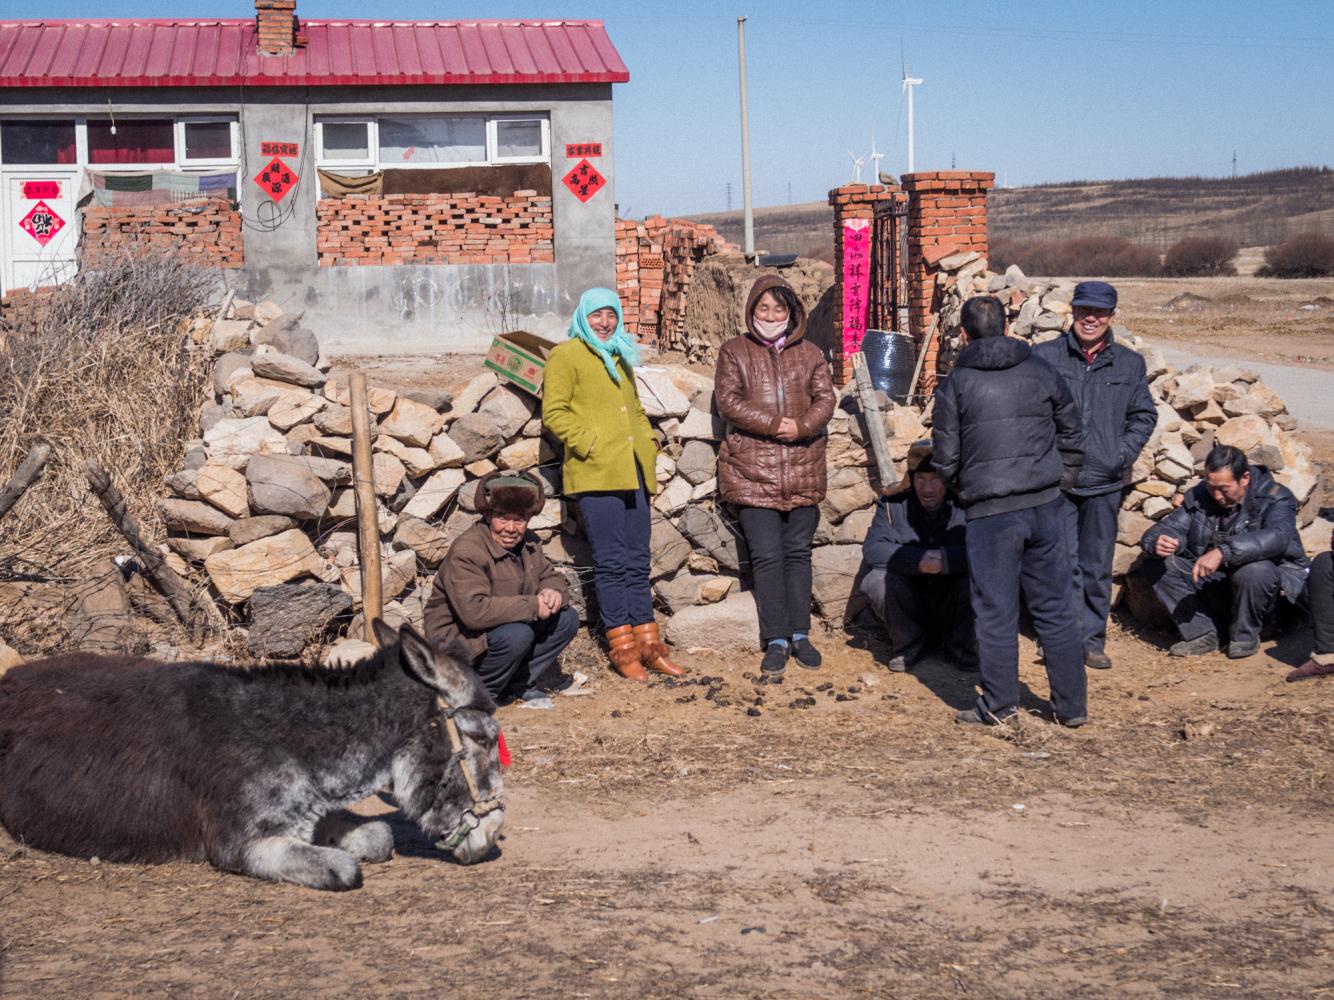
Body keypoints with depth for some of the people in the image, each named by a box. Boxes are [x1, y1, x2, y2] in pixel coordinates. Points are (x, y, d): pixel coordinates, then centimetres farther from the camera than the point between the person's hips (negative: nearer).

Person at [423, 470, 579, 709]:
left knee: (567, 619, -6)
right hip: (459, 642, -8)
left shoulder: (527, 542, 4)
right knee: (517, 634, -35)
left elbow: (550, 575, 16)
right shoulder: (466, 553, -25)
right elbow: (473, 611, -36)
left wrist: (553, 591, -13)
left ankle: (526, 684, 4)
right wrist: (533, 606, -31)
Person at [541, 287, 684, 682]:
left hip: (633, 473, 7)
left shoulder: (620, 359, 24)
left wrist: (650, 441, 16)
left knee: (637, 562, 8)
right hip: (597, 473, -7)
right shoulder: (566, 355, 1)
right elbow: (554, 413, -7)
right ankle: (622, 649, -3)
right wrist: (589, 443, -15)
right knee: (611, 562, -6)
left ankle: (648, 645, 12)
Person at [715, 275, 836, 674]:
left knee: (798, 552, 7)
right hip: (752, 470, -2)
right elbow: (728, 401, -6)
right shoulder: (734, 352, 5)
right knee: (767, 556, -3)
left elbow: (825, 398, 4)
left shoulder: (809, 353, 12)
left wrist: (801, 426, -15)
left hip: (802, 470, 2)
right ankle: (775, 640, 2)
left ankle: (800, 634, 15)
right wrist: (774, 424, -16)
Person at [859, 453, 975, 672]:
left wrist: (945, 559, -35)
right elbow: (872, 549, -18)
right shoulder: (892, 506, -4)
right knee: (877, 580, -26)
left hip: (953, 609, -1)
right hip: (910, 606, 1)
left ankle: (963, 645, -1)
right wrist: (918, 560, -32)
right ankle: (906, 644, 1)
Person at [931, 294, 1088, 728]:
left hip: (990, 513, -3)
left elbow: (946, 457, 0)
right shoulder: (1041, 371, 6)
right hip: (1046, 506, 3)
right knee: (1055, 607, 10)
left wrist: (963, 491, 17)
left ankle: (1000, 705, 12)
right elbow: (1071, 433, 14)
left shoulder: (955, 384, -2)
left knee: (995, 610, 6)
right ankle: (1072, 705, 15)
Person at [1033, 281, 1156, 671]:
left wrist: (1124, 453, 1)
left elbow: (1144, 415, 16)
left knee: (1098, 566, 8)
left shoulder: (1129, 363, 10)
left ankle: (1093, 639, 17)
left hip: (1105, 481, 2)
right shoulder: (1044, 357, 1)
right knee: (1064, 562, -5)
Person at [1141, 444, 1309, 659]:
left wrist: (1223, 552, -48)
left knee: (1253, 571, -40)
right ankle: (1201, 633, -11)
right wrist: (1157, 542, -30)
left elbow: (1275, 538, -35)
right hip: (1214, 582, 5)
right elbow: (1168, 527, -2)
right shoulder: (1198, 497, 2)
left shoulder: (1275, 498, -14)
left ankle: (1245, 636, -11)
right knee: (1157, 566, -11)